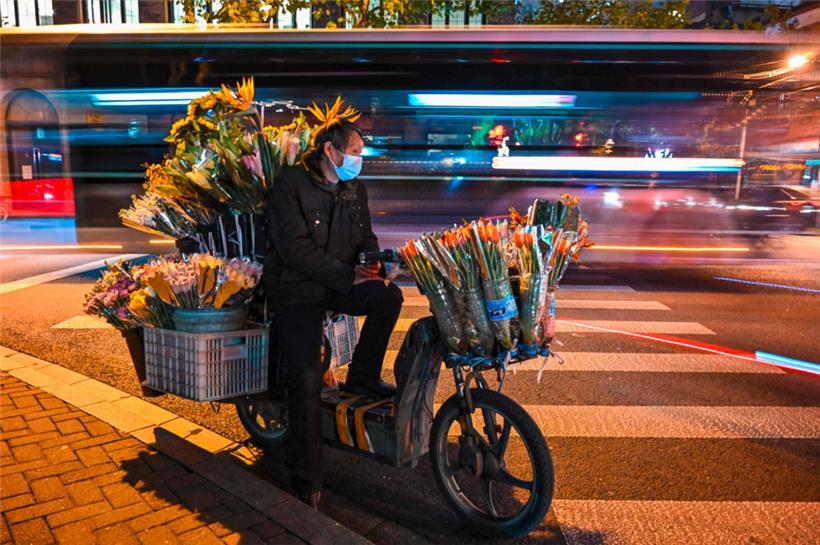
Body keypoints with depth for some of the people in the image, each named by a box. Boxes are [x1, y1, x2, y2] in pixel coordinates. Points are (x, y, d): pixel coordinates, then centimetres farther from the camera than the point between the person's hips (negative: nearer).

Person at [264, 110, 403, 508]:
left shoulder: (354, 188, 9)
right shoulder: (290, 183, -11)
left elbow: (366, 237, 16)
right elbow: (294, 248, -20)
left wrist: (372, 263, -8)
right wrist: (348, 275, -20)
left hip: (339, 286, 6)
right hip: (297, 290, -5)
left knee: (389, 296, -23)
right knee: (307, 379, -16)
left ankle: (362, 376, 0)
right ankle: (306, 480, -4)